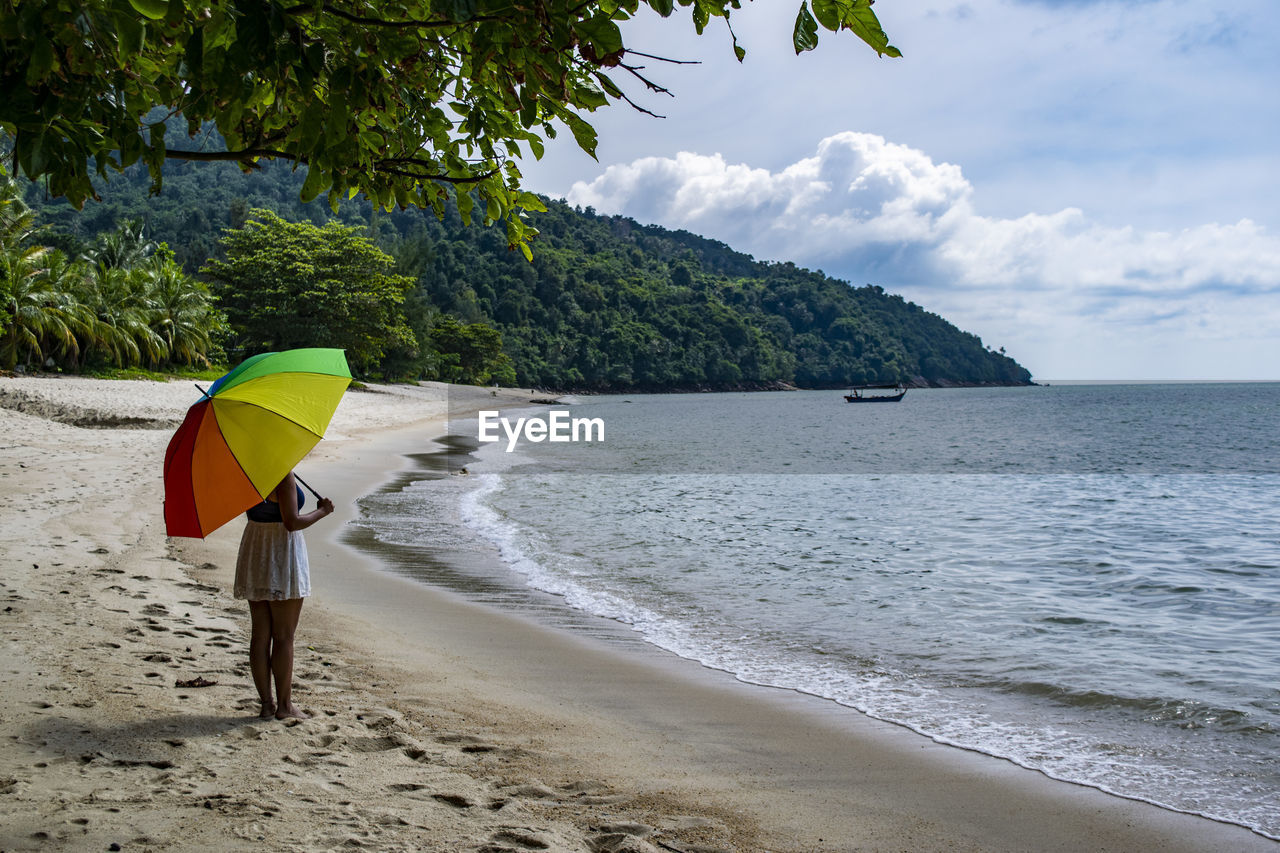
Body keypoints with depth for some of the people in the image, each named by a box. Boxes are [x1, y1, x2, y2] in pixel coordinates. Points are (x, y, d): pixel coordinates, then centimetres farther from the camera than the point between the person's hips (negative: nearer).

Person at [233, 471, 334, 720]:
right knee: (284, 637, 1)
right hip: (283, 554, -7)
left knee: (260, 634, 8)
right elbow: (292, 523, -20)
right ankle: (284, 705, 7)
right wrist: (322, 511, -5)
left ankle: (266, 703, 13)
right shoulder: (283, 476, -17)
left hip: (254, 554, 7)